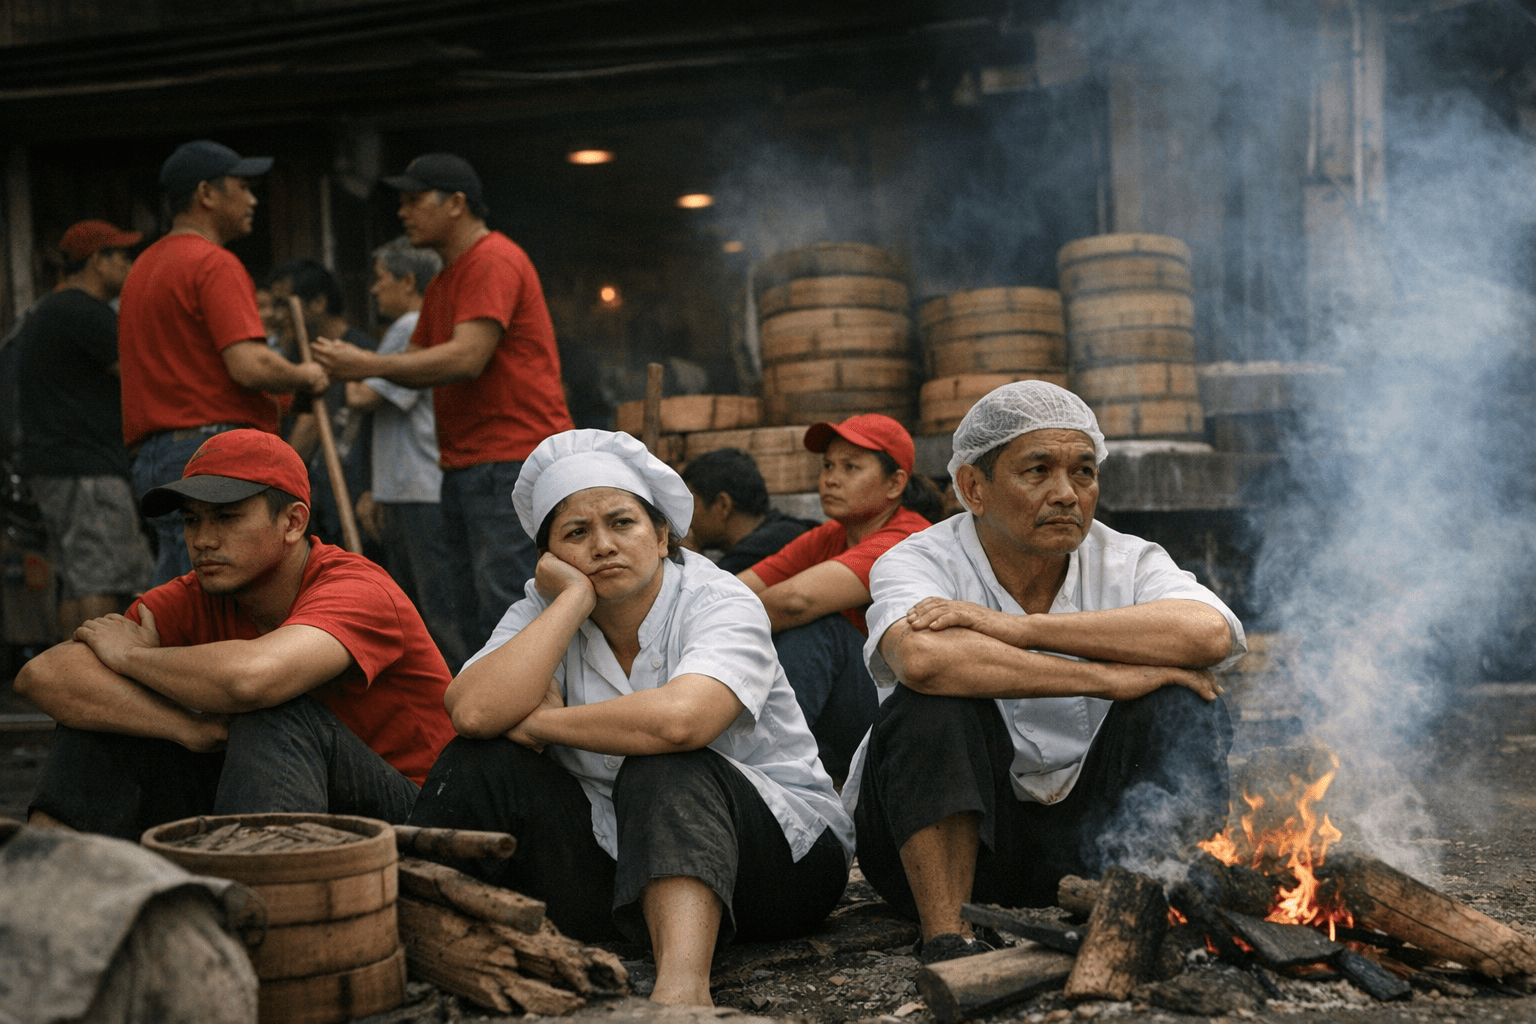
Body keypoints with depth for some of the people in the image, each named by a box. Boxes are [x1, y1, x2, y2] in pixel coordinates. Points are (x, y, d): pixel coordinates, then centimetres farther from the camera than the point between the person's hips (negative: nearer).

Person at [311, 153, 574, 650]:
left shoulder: (493, 261, -10)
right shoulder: (444, 281, 22)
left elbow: (467, 358, -21)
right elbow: (420, 363, 18)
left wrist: (369, 365, -17)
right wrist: (354, 361, -1)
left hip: (512, 464, -10)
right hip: (464, 467, 10)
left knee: (505, 612, -11)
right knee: (473, 613, 12)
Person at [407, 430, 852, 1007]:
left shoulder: (720, 605, -14)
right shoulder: (543, 613, 0)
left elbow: (678, 720, -37)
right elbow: (474, 712, -21)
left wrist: (541, 722, -20)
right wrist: (576, 597, -18)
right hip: (618, 855, 4)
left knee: (663, 769, -34)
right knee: (481, 763, -14)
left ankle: (682, 984, -49)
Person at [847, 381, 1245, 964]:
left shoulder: (1128, 562, -2)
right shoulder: (921, 562, -11)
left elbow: (1210, 633, -26)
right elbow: (923, 657, -37)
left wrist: (1021, 627, -29)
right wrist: (1109, 679, -30)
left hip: (1087, 838, 2)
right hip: (947, 831, -2)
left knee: (1180, 702, -18)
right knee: (929, 701, -29)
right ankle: (946, 938, -27)